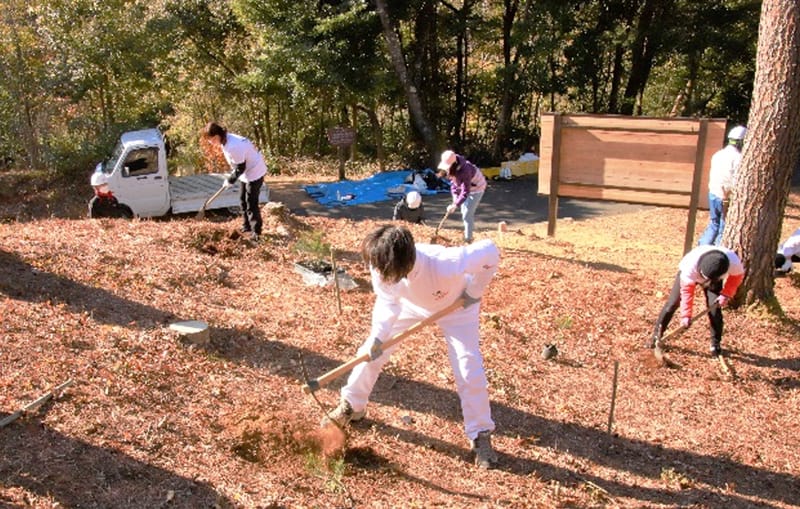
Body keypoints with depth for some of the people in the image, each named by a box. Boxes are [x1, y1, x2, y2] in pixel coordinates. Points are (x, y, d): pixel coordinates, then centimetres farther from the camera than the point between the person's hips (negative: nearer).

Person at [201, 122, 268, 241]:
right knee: (243, 200, 18)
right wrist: (232, 176, 7)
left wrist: (230, 180, -11)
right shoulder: (227, 139, -4)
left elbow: (240, 168, -23)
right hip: (246, 172, 10)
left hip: (254, 172, -10)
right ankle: (246, 227, 31)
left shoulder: (233, 147, -34)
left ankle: (256, 232, 6)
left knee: (251, 204, -4)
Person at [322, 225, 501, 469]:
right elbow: (387, 302, -19)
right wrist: (378, 335, -34)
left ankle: (480, 435, 9)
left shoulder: (445, 264, -48)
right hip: (412, 304, 4)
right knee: (371, 351, 1)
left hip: (456, 307, -3)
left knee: (470, 371, -12)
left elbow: (490, 251, -35)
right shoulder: (382, 267, -35)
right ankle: (352, 406, 25)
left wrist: (475, 291, -25)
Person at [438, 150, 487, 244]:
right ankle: (471, 229, 43)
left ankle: (468, 239, -2)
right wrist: (455, 196, -14)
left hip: (476, 189, -8)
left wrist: (455, 205, -40)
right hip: (467, 187, 8)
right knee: (464, 211, 22)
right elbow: (453, 181, -2)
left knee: (467, 214, -11)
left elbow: (465, 192, -38)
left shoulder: (464, 171, -40)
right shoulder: (452, 168, -16)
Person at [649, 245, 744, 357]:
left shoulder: (734, 263, -39)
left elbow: (737, 276, -14)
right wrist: (686, 315, -30)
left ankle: (716, 344, 7)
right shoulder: (691, 266, -44)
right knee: (672, 303, -7)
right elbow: (687, 290, -32)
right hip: (689, 273, -1)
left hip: (714, 280, 1)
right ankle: (656, 335, 7)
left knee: (715, 309, -11)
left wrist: (726, 294, -24)